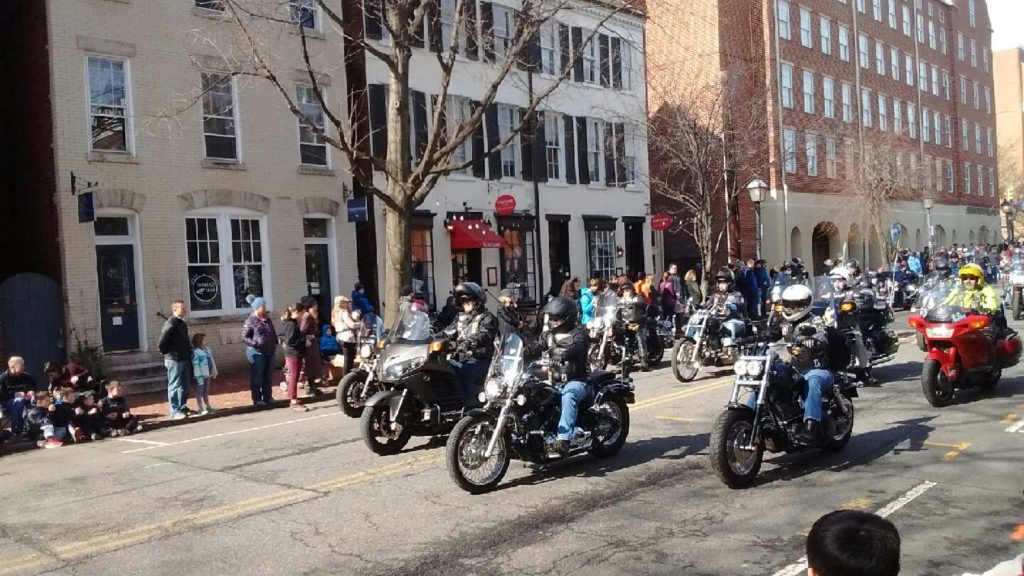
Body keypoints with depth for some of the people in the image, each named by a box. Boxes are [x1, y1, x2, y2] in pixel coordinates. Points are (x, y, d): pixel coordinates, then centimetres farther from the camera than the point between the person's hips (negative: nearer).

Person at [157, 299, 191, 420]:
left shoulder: (183, 323, 12)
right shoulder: (171, 323, -15)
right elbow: (161, 342, -19)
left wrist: (189, 350, 14)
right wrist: (167, 353, -6)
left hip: (185, 359, 8)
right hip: (174, 360, -8)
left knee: (185, 385, 14)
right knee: (174, 386, -1)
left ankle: (183, 407, 25)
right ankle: (175, 411, 4)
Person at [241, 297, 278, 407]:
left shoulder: (267, 319, 12)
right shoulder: (250, 321, -9)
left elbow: (273, 333, 22)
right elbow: (244, 337, -11)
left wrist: (275, 343, 10)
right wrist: (255, 343, -23)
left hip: (269, 352, 7)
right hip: (257, 352, -7)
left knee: (268, 376, 14)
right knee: (257, 377, 1)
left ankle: (268, 397, 25)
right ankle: (257, 399, 9)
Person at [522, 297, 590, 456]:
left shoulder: (578, 332, -5)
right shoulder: (548, 333, 16)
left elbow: (577, 348, -25)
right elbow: (537, 347, 4)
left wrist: (562, 355, -46)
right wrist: (519, 353, -15)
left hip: (576, 381, -7)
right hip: (556, 382, 7)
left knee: (568, 396, -37)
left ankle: (563, 437, -46)